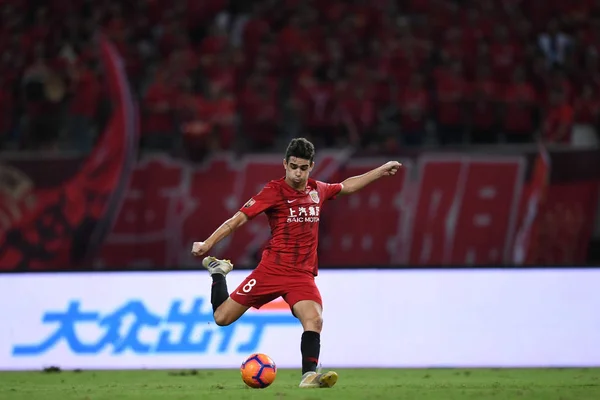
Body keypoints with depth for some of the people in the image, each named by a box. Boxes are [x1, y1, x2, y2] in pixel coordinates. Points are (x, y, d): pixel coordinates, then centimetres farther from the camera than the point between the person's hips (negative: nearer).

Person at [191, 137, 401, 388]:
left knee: (314, 320, -25)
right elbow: (239, 219, -13)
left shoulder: (317, 191, 8)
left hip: (302, 274, 3)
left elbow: (346, 186, 29)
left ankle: (309, 376, -21)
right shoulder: (274, 191, -8)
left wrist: (381, 171, 32)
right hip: (271, 269, -3)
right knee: (221, 318, 3)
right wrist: (208, 243, -21)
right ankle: (218, 272, 31)